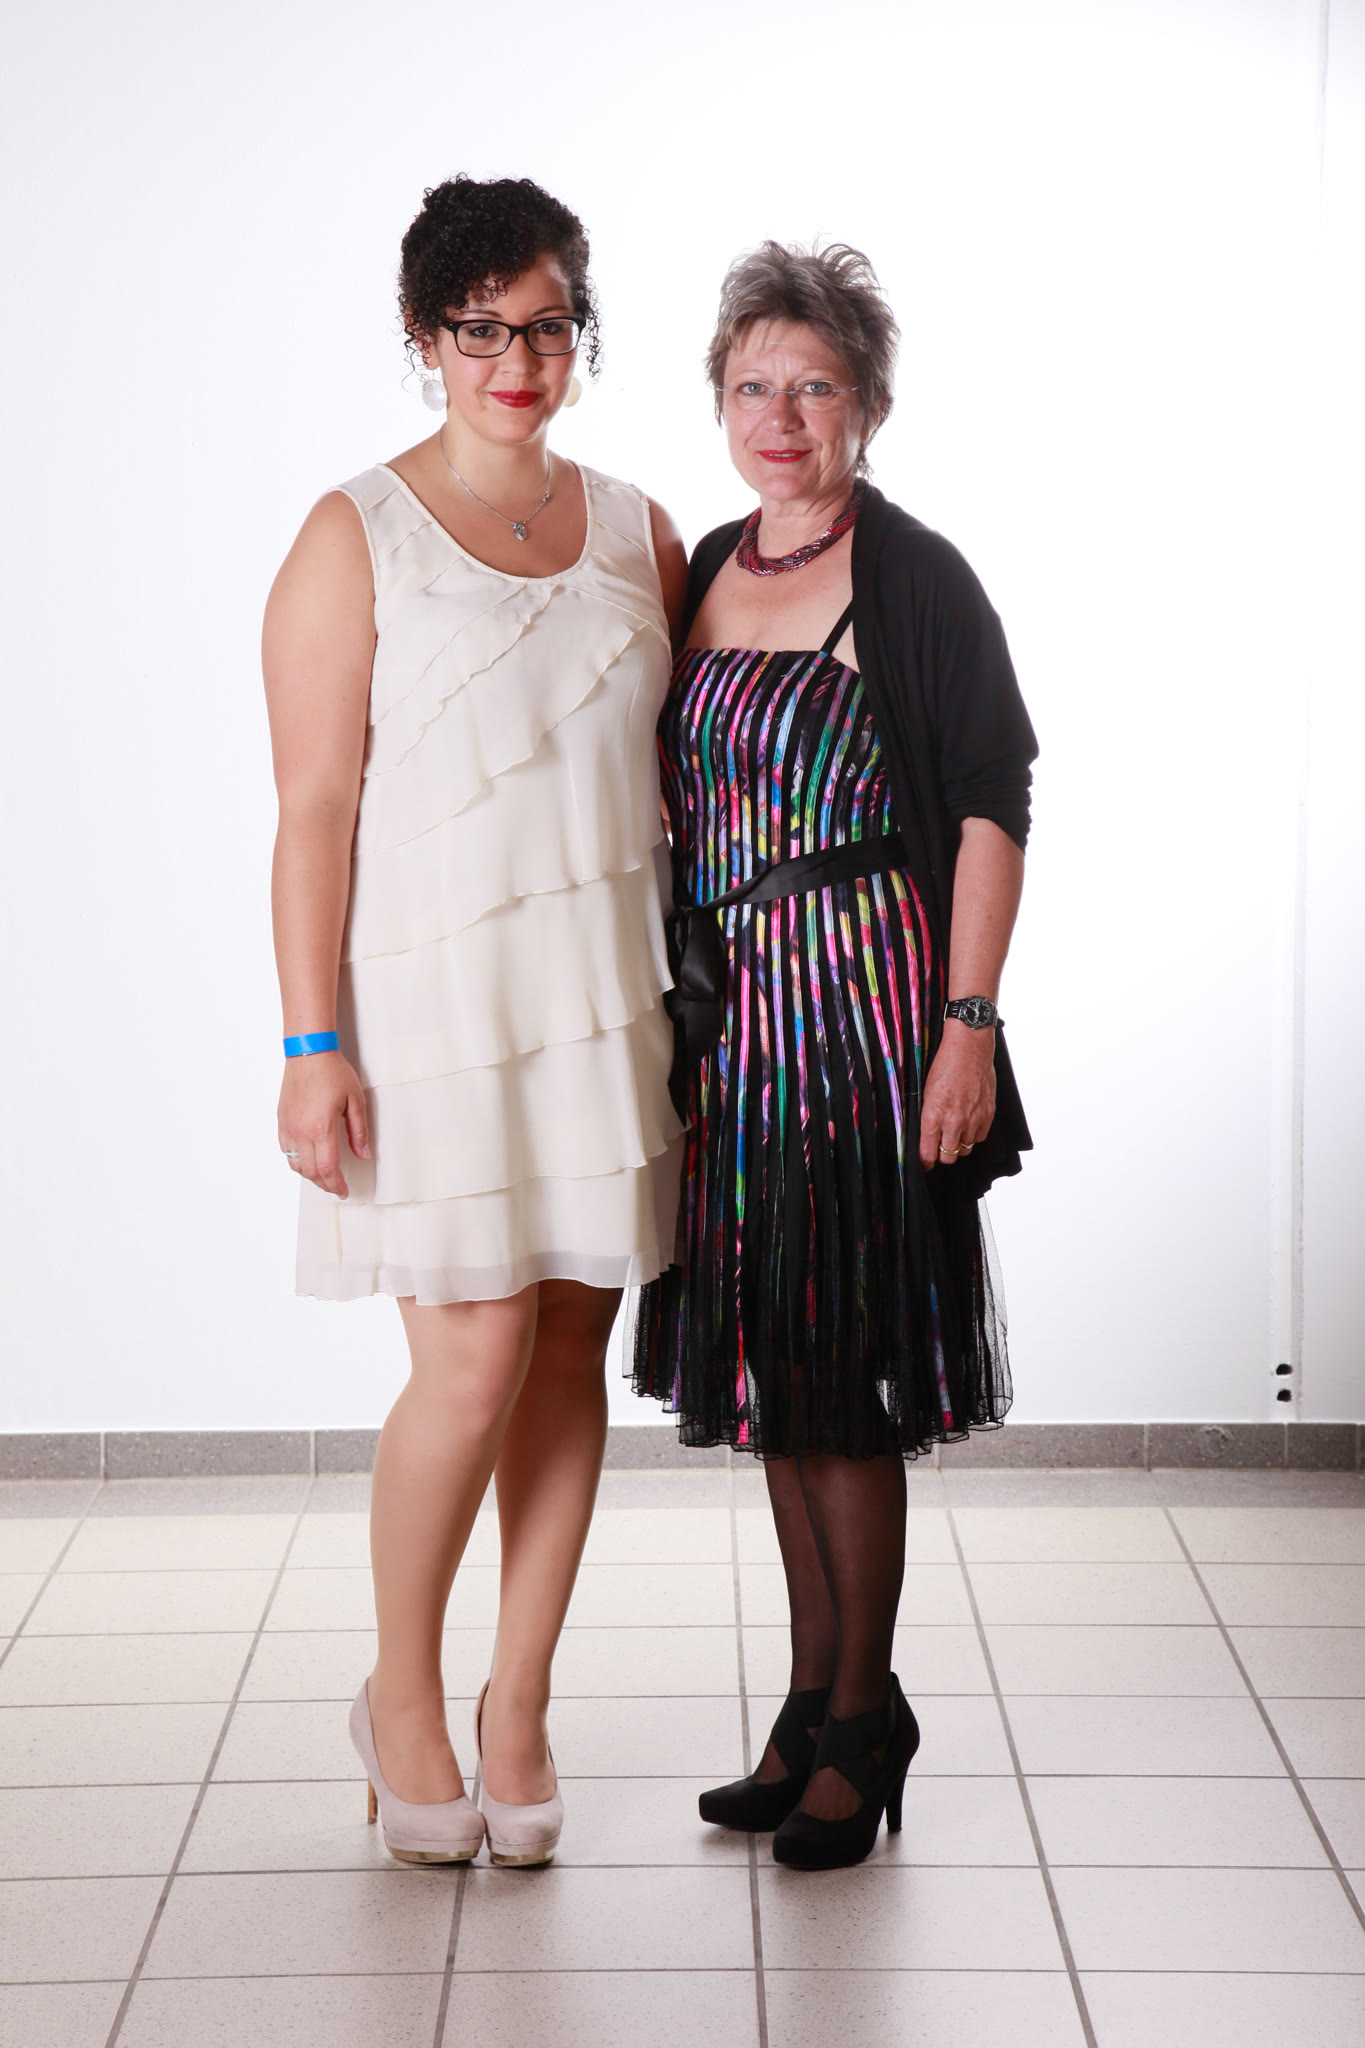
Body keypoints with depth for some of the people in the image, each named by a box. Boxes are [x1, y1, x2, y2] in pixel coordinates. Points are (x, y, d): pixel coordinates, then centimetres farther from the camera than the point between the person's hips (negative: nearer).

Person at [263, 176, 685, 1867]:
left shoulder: (638, 533, 10)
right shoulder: (357, 539, -3)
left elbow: (697, 761, 16)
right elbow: (314, 809, -6)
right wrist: (312, 1047, -11)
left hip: (606, 998, 5)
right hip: (435, 998, -4)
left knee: (572, 1346, 6)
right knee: (474, 1359, -7)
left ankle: (518, 1702, 21)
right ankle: (401, 1701, 16)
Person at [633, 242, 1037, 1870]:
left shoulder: (913, 579, -7)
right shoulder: (705, 573, 12)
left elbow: (992, 809, -10)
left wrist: (969, 1028, -16)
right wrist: (681, 1008, 12)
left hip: (866, 1005, -7)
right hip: (732, 1013, 7)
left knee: (845, 1378, -3)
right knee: (765, 1365, 12)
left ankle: (864, 1719, 12)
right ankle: (815, 1704, 25)